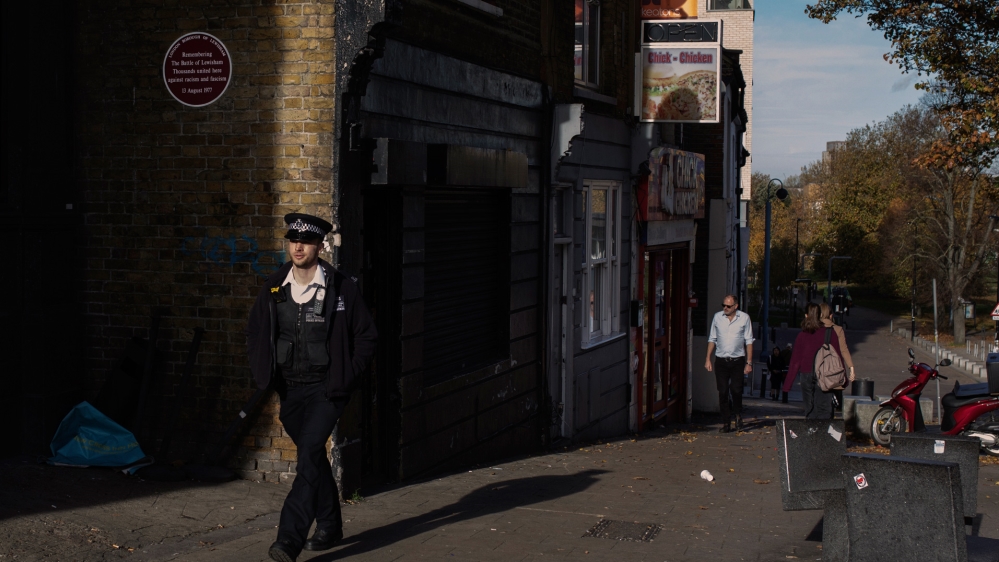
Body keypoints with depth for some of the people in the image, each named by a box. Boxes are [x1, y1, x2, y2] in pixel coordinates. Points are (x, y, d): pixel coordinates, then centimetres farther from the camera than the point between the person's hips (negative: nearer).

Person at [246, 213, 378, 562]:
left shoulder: (340, 287, -9)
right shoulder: (274, 288, 2)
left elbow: (366, 335, -2)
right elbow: (254, 333, 16)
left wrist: (346, 377, -7)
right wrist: (263, 373, 6)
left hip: (326, 389, -5)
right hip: (290, 389, 5)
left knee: (309, 455, -18)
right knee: (313, 456, 16)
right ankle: (330, 527, 33)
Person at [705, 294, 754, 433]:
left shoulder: (744, 318, 0)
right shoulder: (717, 317, 5)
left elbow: (749, 341, 2)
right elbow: (712, 339, 12)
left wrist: (749, 362, -2)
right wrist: (708, 359, 6)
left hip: (738, 360, -2)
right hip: (721, 361, 2)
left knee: (736, 390, -10)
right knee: (723, 392, -2)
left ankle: (738, 414, 20)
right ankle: (726, 422, 8)